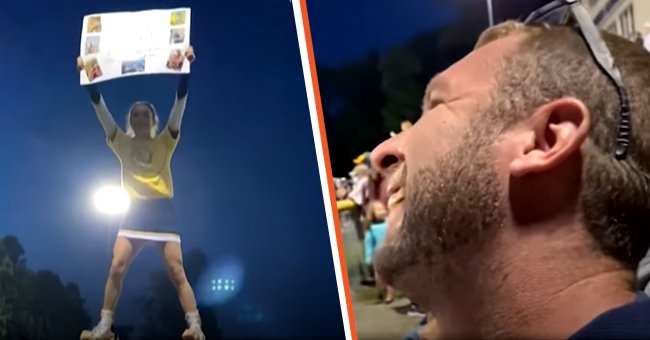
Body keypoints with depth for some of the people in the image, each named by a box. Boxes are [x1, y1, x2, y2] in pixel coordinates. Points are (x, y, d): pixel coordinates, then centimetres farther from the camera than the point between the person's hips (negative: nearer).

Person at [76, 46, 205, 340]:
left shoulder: (165, 142, 5)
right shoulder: (122, 144, 10)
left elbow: (180, 102, -5)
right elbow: (100, 107, 2)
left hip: (163, 210, -2)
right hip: (135, 212, 2)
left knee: (176, 272, -8)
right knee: (116, 269, -7)